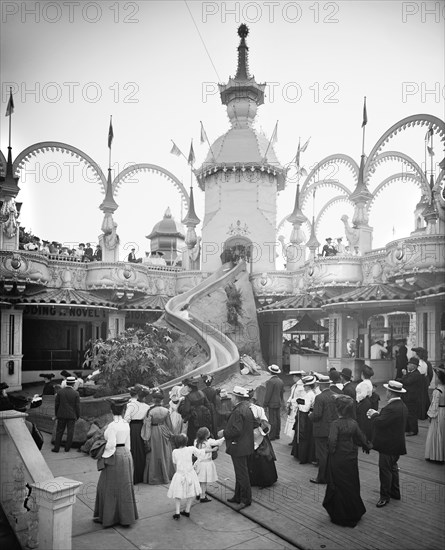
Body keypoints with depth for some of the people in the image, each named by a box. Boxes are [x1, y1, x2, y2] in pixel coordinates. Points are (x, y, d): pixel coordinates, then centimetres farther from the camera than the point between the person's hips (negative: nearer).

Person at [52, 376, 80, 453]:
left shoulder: (60, 391, -5)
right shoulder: (76, 393, -10)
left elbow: (56, 404, 1)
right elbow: (77, 406, -7)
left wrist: (56, 414, 13)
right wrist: (78, 416, 6)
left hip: (61, 415, 2)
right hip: (72, 416, -2)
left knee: (59, 431, 11)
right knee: (70, 432, 8)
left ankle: (56, 448, 13)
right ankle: (67, 448, 12)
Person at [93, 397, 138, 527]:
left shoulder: (112, 426, -18)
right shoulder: (126, 424, 2)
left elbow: (111, 444, -23)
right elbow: (127, 443, 9)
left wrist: (105, 457, -9)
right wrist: (126, 456, 18)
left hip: (115, 457, -7)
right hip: (126, 455, 7)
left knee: (110, 487, 7)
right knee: (124, 486, 17)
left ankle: (108, 517, 17)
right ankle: (126, 515, 26)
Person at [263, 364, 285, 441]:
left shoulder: (270, 381, -17)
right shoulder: (280, 381, 7)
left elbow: (268, 394, -17)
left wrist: (265, 404, -10)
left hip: (272, 404, -8)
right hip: (278, 403, 8)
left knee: (273, 421, -4)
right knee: (278, 419, 12)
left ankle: (272, 436, 0)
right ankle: (277, 435, 19)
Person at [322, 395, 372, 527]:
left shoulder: (336, 424, -21)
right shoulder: (354, 423, -2)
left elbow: (332, 440, -30)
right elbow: (361, 437, 10)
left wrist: (331, 451, -10)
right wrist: (368, 446, 29)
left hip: (338, 459, -6)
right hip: (351, 458, 6)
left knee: (339, 487, 8)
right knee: (352, 485, 19)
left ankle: (341, 517, 18)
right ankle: (355, 513, 32)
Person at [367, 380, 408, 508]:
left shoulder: (391, 408, -28)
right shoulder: (402, 406, 5)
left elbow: (380, 423, -29)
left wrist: (374, 415, -12)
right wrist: (377, 414, 3)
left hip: (388, 446, -10)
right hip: (397, 444, 10)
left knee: (385, 470, 2)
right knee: (393, 468, 23)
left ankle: (385, 496, 13)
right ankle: (395, 492, 36)